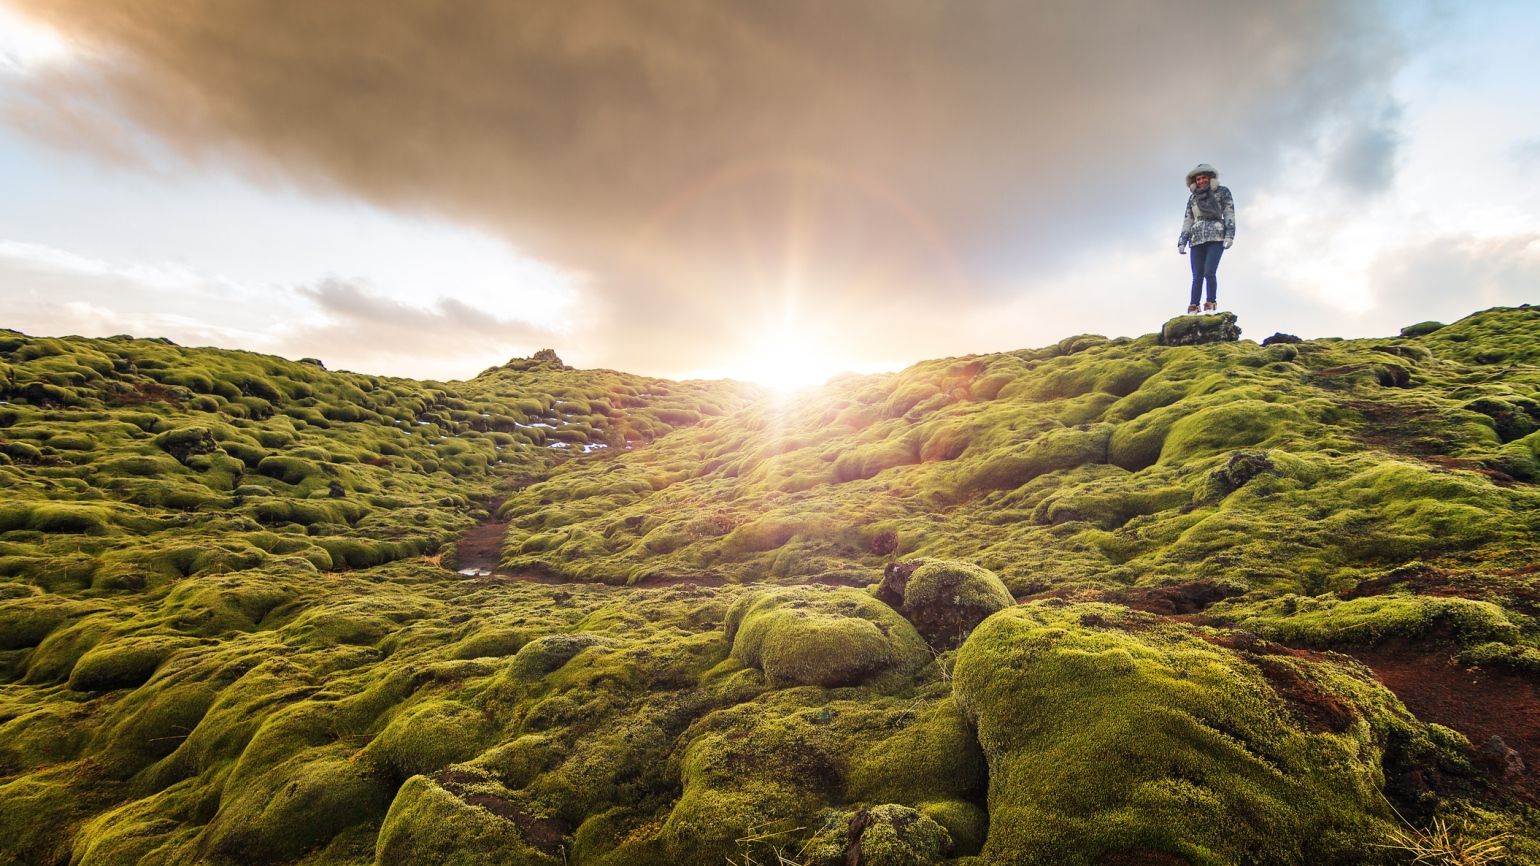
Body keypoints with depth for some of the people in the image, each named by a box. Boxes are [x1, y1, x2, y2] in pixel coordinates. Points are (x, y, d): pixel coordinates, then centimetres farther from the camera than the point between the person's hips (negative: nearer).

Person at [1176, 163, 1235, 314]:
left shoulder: (1222, 192, 11)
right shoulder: (1193, 197, 19)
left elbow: (1229, 214, 2)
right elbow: (1187, 220, 15)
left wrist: (1230, 235, -11)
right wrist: (1182, 242, 5)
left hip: (1216, 237, -3)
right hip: (1197, 240, 3)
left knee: (1209, 272, -18)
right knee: (1197, 276, -5)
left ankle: (1210, 306, -14)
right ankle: (1192, 310, -8)